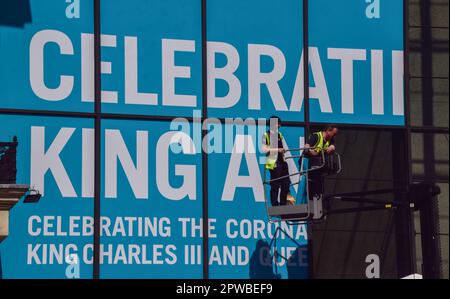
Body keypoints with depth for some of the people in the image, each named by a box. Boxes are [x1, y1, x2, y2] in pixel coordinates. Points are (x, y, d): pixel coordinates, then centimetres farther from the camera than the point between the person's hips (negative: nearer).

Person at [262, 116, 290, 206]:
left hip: (282, 162, 7)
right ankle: (274, 205, 2)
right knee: (275, 186, -5)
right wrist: (277, 150, -18)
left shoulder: (279, 135, 18)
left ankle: (283, 204, 17)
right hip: (273, 163, -7)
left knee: (286, 184, 7)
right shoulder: (266, 135, -4)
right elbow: (264, 149, -13)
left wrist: (283, 150, 14)